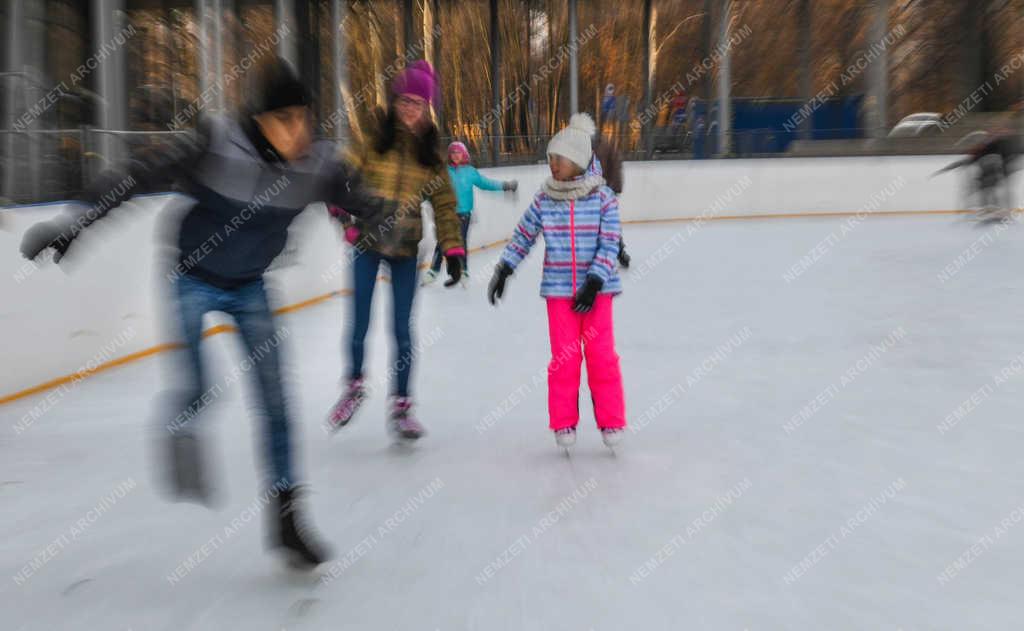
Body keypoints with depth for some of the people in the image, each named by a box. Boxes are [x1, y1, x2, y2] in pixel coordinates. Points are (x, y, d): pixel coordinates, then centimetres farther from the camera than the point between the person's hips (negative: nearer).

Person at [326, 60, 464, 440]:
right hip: (368, 242, -1)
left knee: (402, 328, 2)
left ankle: (401, 405, 17)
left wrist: (453, 250, -3)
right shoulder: (374, 138, -3)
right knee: (359, 323, 2)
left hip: (406, 249, 1)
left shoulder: (430, 151, 3)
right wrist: (349, 221, -14)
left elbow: (444, 203, 4)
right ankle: (355, 386, 28)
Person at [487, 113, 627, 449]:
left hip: (596, 288, -1)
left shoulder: (603, 197, -6)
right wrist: (504, 269, 4)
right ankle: (564, 423, 18)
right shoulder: (544, 199, 0)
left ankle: (611, 421, 18)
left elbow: (609, 244, -8)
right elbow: (524, 235, 8)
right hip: (558, 289, 2)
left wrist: (594, 282, -16)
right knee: (564, 356, 4)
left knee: (602, 354, 3)